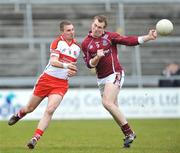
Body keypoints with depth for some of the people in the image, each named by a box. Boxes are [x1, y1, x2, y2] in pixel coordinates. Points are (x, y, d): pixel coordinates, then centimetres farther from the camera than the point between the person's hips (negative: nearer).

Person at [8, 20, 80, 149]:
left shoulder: (77, 47, 8)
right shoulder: (58, 42, -10)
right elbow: (53, 61, -23)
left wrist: (73, 72, 2)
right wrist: (65, 65, -40)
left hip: (61, 84, 2)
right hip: (47, 79, -2)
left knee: (50, 110, -20)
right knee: (30, 108, 14)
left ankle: (35, 138, -18)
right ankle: (19, 114, 50)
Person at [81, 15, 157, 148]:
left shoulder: (110, 36, -4)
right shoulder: (85, 44, 5)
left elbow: (130, 41, -8)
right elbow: (89, 64, 2)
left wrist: (149, 37, -18)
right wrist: (97, 58, -19)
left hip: (115, 74, -5)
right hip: (101, 79, 5)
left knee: (107, 102, -21)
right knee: (114, 108, 6)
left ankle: (129, 132, -15)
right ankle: (128, 136, 16)